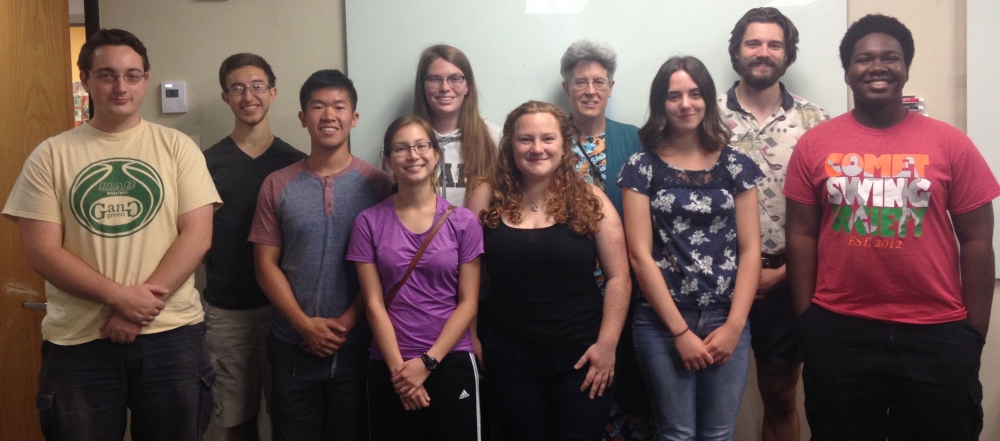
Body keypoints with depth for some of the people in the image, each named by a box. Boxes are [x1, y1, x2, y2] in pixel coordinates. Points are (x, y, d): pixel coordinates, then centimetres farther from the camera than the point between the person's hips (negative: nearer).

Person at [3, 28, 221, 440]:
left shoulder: (177, 146, 2)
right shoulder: (51, 155, 2)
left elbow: (197, 235, -5)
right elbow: (41, 251, -4)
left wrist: (143, 305, -14)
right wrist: (121, 296, -15)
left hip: (172, 333, 0)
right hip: (78, 342, 0)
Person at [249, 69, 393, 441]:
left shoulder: (378, 184, -1)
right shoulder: (277, 186, 3)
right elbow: (266, 266, 1)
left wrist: (347, 322, -12)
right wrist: (305, 325, -9)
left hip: (357, 345, -1)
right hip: (293, 346, 1)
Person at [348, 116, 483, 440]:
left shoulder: (463, 222, -1)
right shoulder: (369, 222, 0)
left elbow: (468, 303, -2)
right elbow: (374, 304, -3)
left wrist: (427, 362, -9)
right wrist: (399, 368, -10)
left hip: (451, 363, 0)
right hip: (390, 368, 0)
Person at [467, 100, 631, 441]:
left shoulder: (590, 200, -2)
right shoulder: (487, 199, -1)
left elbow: (618, 277, -3)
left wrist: (607, 344, -8)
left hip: (581, 356, -1)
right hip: (509, 357, 1)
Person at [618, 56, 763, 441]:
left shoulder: (736, 165, 6)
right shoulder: (642, 167, 0)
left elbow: (750, 250, 3)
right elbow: (640, 255, -5)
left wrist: (734, 325, -7)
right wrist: (680, 330, -9)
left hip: (726, 321, 2)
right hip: (662, 322, -2)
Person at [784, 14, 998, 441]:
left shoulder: (950, 143, 0)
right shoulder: (814, 144, 1)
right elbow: (801, 235, 3)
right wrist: (806, 321, 1)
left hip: (937, 334, 0)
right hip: (838, 332, 0)